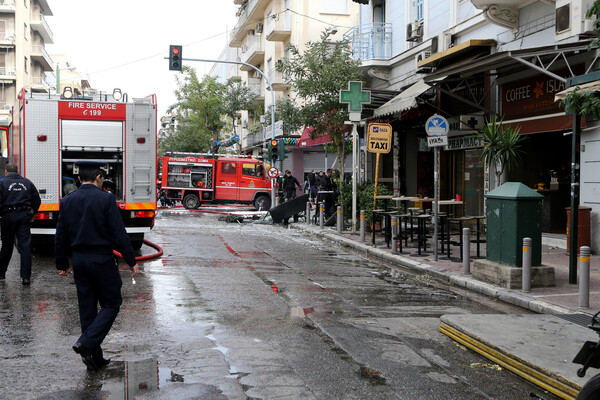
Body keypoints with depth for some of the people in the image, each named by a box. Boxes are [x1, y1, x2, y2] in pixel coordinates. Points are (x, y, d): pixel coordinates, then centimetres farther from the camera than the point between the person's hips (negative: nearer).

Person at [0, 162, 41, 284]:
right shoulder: (27, 182, 9)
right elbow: (37, 200, 13)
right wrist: (32, 214, 22)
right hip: (24, 216, 2)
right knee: (25, 246, 0)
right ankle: (26, 276, -3)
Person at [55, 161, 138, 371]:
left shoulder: (67, 201, 5)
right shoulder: (106, 199, -11)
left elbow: (61, 236, 9)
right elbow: (119, 233, -13)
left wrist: (62, 264, 19)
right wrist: (131, 261, -6)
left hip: (79, 259, 6)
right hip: (101, 259, -6)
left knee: (87, 307, 11)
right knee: (111, 303, 7)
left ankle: (95, 358, 16)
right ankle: (87, 342, -10)